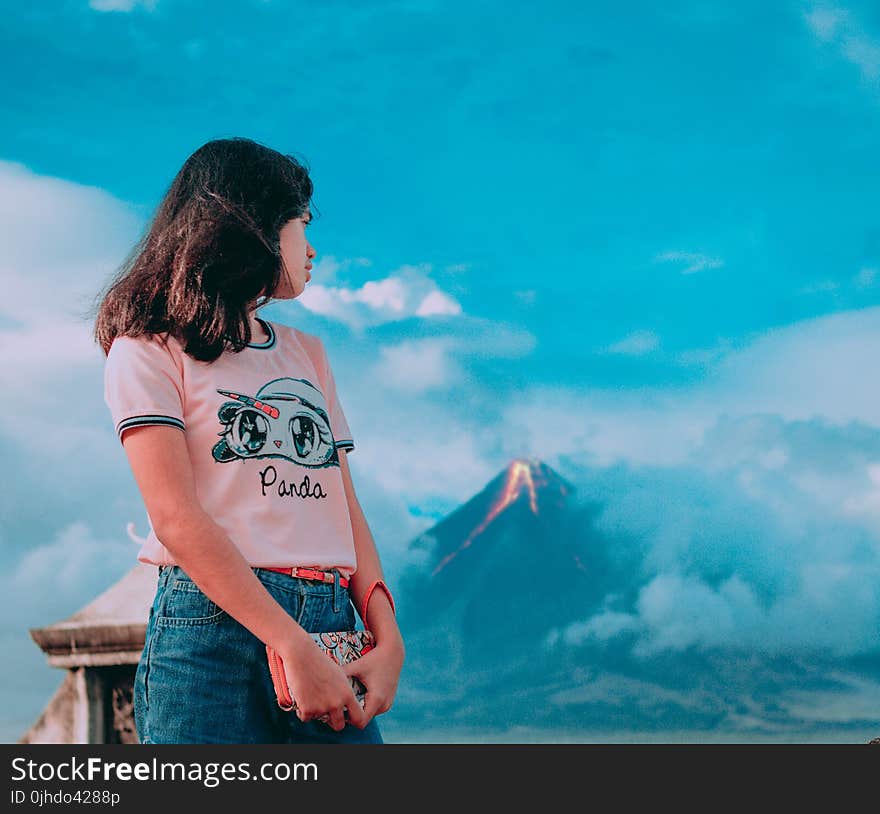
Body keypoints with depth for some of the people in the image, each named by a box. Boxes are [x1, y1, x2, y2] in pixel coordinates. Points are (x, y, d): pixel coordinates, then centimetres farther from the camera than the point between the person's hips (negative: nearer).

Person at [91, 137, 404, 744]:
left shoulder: (307, 353, 23)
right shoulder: (150, 349, 3)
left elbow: (346, 508, 14)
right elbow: (178, 517, -10)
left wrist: (388, 639, -2)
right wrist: (295, 648, -18)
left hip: (332, 629, 5)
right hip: (215, 626, -5)